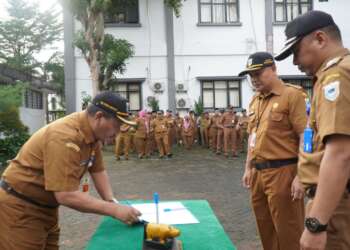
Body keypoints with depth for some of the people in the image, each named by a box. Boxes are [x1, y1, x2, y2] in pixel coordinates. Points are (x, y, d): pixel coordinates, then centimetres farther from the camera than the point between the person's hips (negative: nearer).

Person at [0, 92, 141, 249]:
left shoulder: (92, 132, -4)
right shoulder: (65, 137, -33)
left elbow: (98, 171, 4)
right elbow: (66, 195, -35)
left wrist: (112, 201, -10)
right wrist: (114, 209, -32)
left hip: (46, 207, 8)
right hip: (20, 208, -8)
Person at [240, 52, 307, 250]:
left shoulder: (292, 95, -9)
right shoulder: (255, 101, 13)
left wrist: (300, 176, -17)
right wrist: (249, 168, 18)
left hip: (282, 172, -7)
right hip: (258, 173, 7)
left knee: (287, 232, 4)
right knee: (265, 229, 18)